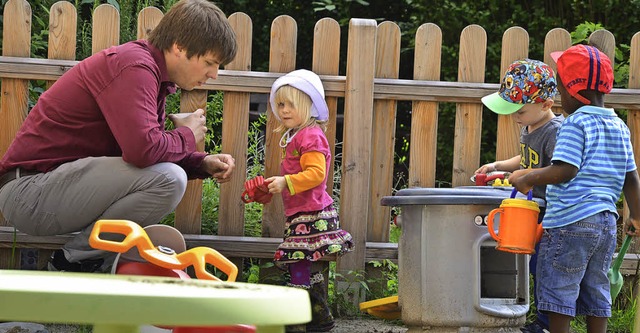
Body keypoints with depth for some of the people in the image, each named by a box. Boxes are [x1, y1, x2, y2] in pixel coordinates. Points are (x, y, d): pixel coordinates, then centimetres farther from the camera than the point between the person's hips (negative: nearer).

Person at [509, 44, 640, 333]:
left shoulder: (575, 122, -11)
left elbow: (565, 170, -21)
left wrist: (527, 179, -8)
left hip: (570, 220, -8)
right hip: (606, 222, 8)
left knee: (559, 299, -1)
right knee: (596, 294, 13)